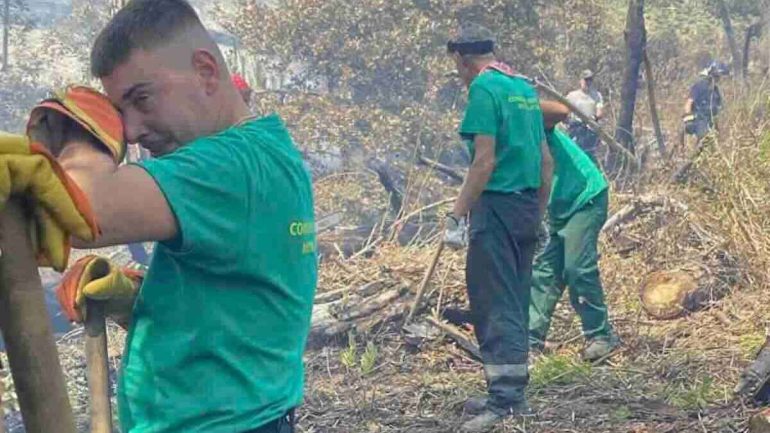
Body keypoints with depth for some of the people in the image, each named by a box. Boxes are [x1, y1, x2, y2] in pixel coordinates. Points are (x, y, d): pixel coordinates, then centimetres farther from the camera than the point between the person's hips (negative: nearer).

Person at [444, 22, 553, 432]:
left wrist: (457, 214, -16)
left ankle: (504, 397, -10)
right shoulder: (525, 87, 15)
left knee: (493, 302, -7)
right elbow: (546, 159, 17)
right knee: (515, 301, 14)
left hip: (498, 203, -9)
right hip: (527, 206, 9)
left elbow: (485, 160, -18)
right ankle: (512, 391, 21)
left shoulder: (484, 88, -9)